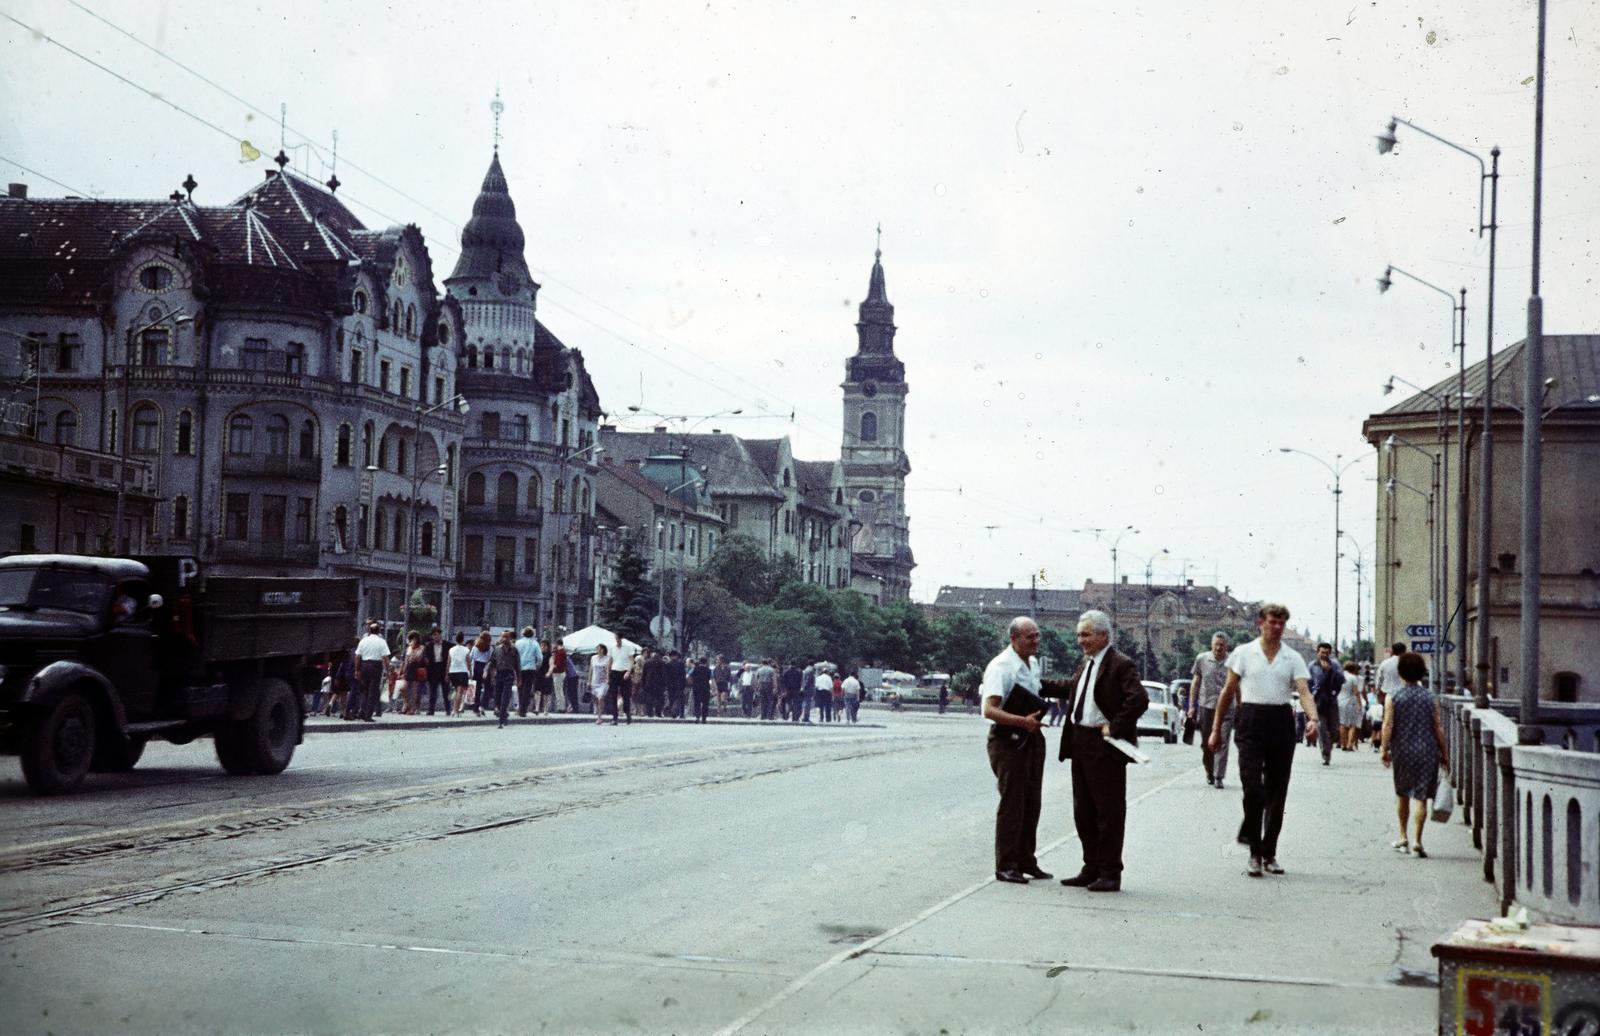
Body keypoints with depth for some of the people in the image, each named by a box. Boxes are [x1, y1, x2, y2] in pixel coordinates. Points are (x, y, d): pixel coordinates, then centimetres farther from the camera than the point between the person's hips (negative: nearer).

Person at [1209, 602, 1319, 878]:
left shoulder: (1293, 658, 6)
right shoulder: (1243, 653, 3)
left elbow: (1304, 691, -6)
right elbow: (1228, 692, 8)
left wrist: (1312, 718, -25)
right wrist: (1216, 728, 7)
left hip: (1281, 723, 2)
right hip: (1251, 723, -2)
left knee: (1277, 792, 7)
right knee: (1253, 788, -13)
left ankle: (1269, 853, 18)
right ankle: (1254, 853, -2)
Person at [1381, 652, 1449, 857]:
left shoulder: (1393, 698, -3)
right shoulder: (1430, 698, 1)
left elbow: (1388, 726, -8)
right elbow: (1438, 727, 1)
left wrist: (1385, 750, -2)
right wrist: (1444, 754, 7)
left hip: (1402, 751, 0)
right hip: (1427, 751, 0)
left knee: (1402, 794, 17)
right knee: (1420, 796, -1)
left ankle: (1403, 838, 24)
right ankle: (1416, 840, -9)